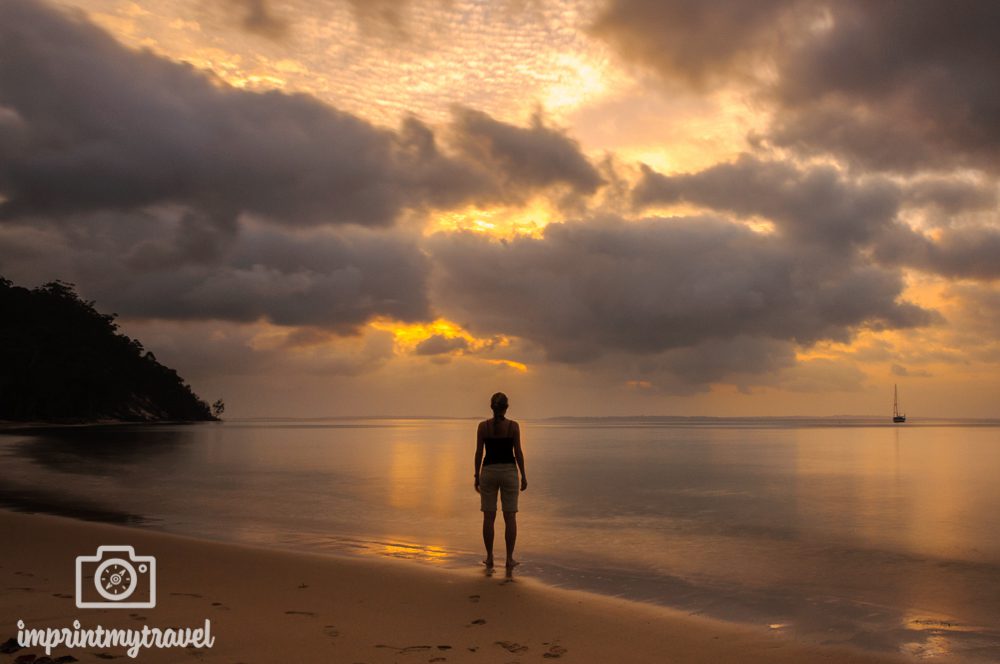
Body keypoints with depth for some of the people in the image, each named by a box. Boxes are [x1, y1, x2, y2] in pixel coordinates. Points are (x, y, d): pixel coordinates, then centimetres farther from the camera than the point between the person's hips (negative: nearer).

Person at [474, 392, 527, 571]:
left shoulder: (483, 426, -4)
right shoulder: (513, 426, -6)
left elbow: (479, 453, -3)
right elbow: (518, 453, -5)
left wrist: (476, 476, 6)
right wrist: (523, 476, 4)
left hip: (489, 472, 1)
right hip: (509, 472, -1)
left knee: (489, 517, 9)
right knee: (510, 517, 7)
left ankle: (489, 558, 12)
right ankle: (509, 559, 7)